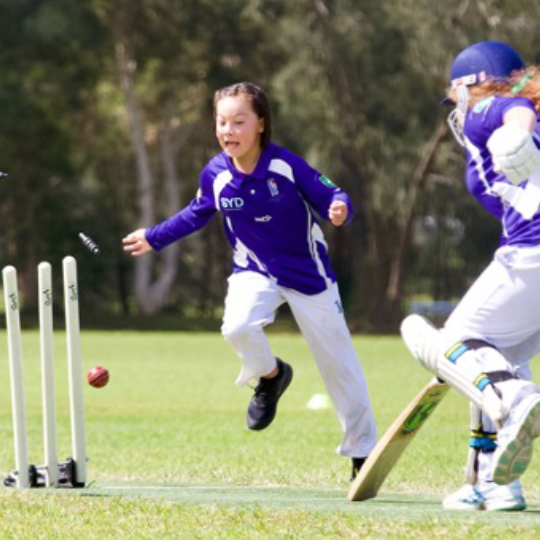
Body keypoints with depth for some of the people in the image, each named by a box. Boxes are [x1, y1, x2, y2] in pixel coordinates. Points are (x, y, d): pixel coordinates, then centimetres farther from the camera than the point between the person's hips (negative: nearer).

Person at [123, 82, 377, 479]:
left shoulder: (286, 166, -21)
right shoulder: (215, 175, -11)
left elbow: (330, 196, -17)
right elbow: (197, 214, 10)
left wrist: (340, 209, -40)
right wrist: (154, 238, 17)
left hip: (307, 271, -2)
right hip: (255, 269, 2)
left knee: (337, 360, 3)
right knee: (238, 326, -30)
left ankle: (363, 450, 20)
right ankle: (270, 376, 5)